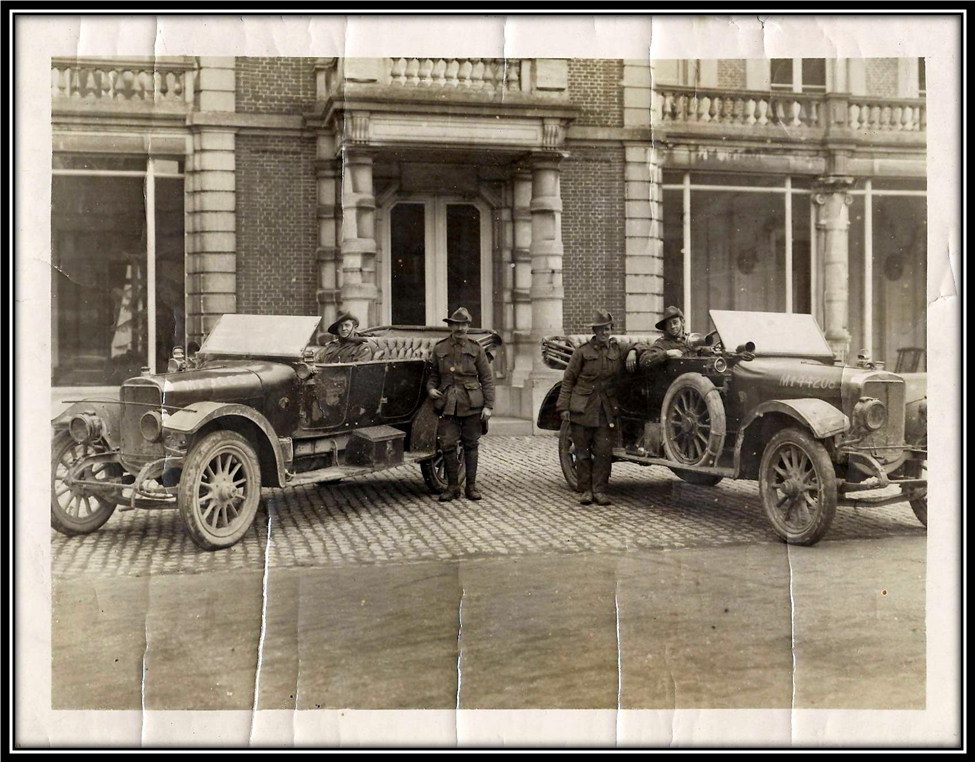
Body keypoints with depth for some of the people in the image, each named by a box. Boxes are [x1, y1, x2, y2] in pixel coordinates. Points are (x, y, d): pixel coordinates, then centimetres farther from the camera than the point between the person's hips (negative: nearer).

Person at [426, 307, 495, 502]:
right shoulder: (439, 348, 7)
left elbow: (486, 379, 3)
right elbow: (433, 374, 17)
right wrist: (430, 388, -5)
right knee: (447, 445, -2)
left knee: (470, 445, 6)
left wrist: (488, 405, -4)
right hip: (447, 404, 1)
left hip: (472, 404, -1)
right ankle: (452, 486, 11)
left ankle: (471, 486, 15)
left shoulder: (475, 349, 4)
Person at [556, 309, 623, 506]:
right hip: (582, 407, -2)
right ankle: (586, 490, 13)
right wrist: (564, 407, -5)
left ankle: (599, 491, 7)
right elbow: (568, 379, 0)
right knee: (583, 451, 4)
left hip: (606, 409, 2)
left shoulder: (616, 350, 7)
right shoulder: (582, 351, -3)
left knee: (604, 451, -1)